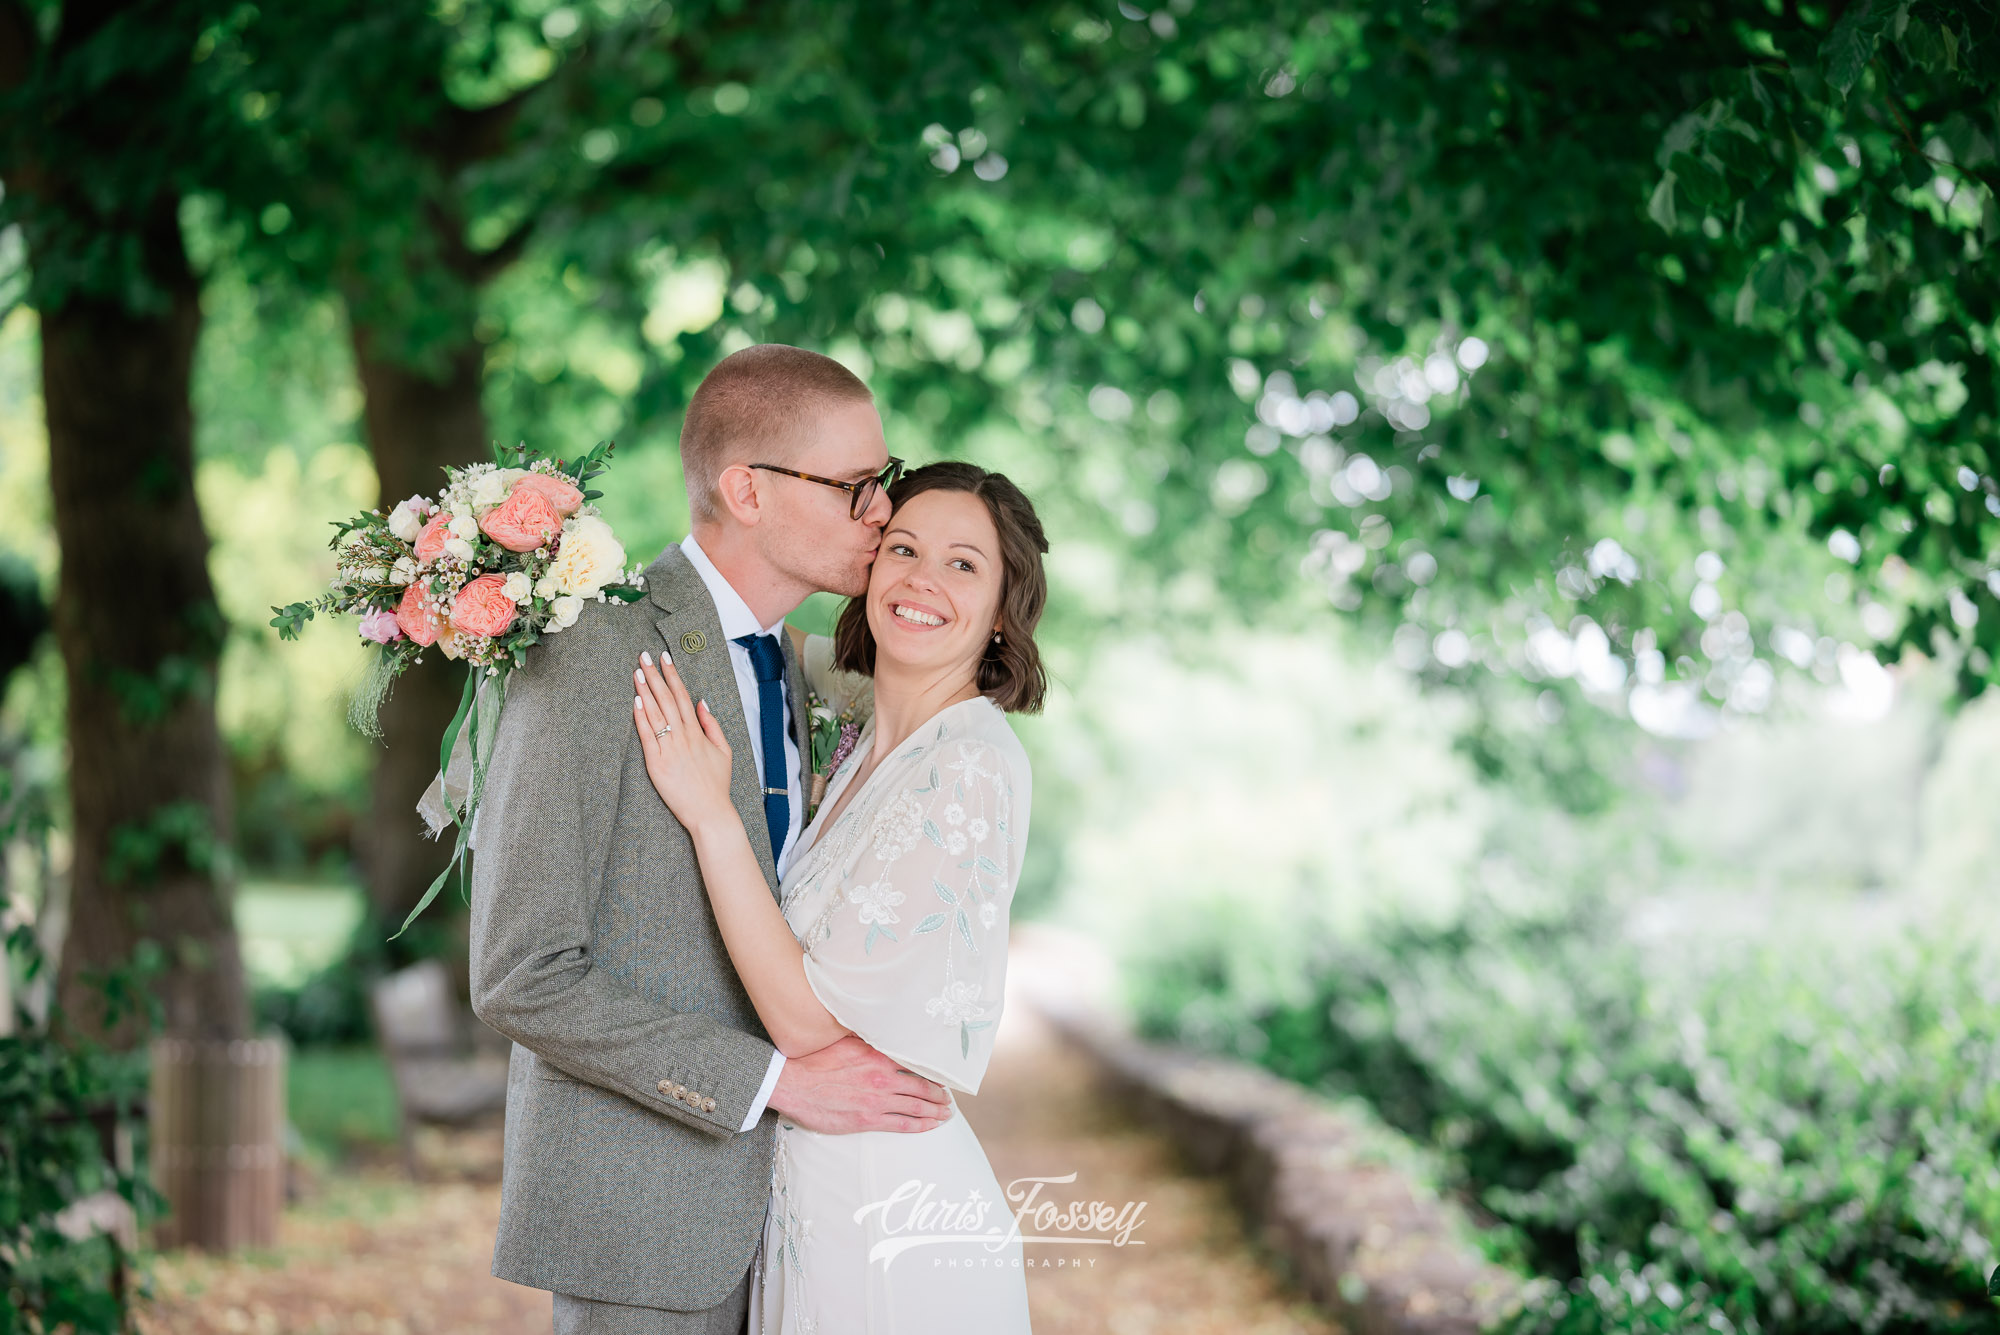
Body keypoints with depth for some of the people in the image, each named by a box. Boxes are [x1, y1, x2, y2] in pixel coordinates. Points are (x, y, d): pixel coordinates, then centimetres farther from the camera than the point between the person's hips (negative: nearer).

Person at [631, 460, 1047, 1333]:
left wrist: (709, 813, -19)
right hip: (817, 1192, 8)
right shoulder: (869, 752, 7)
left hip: (896, 1224, -8)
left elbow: (811, 1019, -20)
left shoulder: (972, 768, -19)